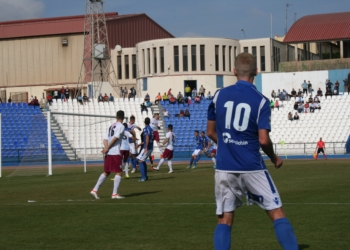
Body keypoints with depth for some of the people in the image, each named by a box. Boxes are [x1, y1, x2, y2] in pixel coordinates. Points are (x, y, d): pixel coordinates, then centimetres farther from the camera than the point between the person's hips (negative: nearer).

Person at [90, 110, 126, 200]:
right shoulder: (121, 126, -5)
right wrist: (107, 148, -11)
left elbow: (105, 139, 10)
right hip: (115, 153, -8)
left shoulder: (111, 126, 18)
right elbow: (115, 138, -15)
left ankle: (95, 190, 11)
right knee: (119, 172, -2)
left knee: (106, 172, 15)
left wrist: (106, 148, -4)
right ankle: (115, 193, -6)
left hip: (108, 153, 8)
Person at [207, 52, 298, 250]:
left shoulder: (219, 96, 3)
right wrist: (274, 158, 7)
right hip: (251, 167, -3)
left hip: (225, 167, 3)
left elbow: (211, 132, 11)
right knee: (277, 213, 6)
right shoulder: (261, 101, -6)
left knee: (225, 220, 8)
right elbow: (263, 140, -12)